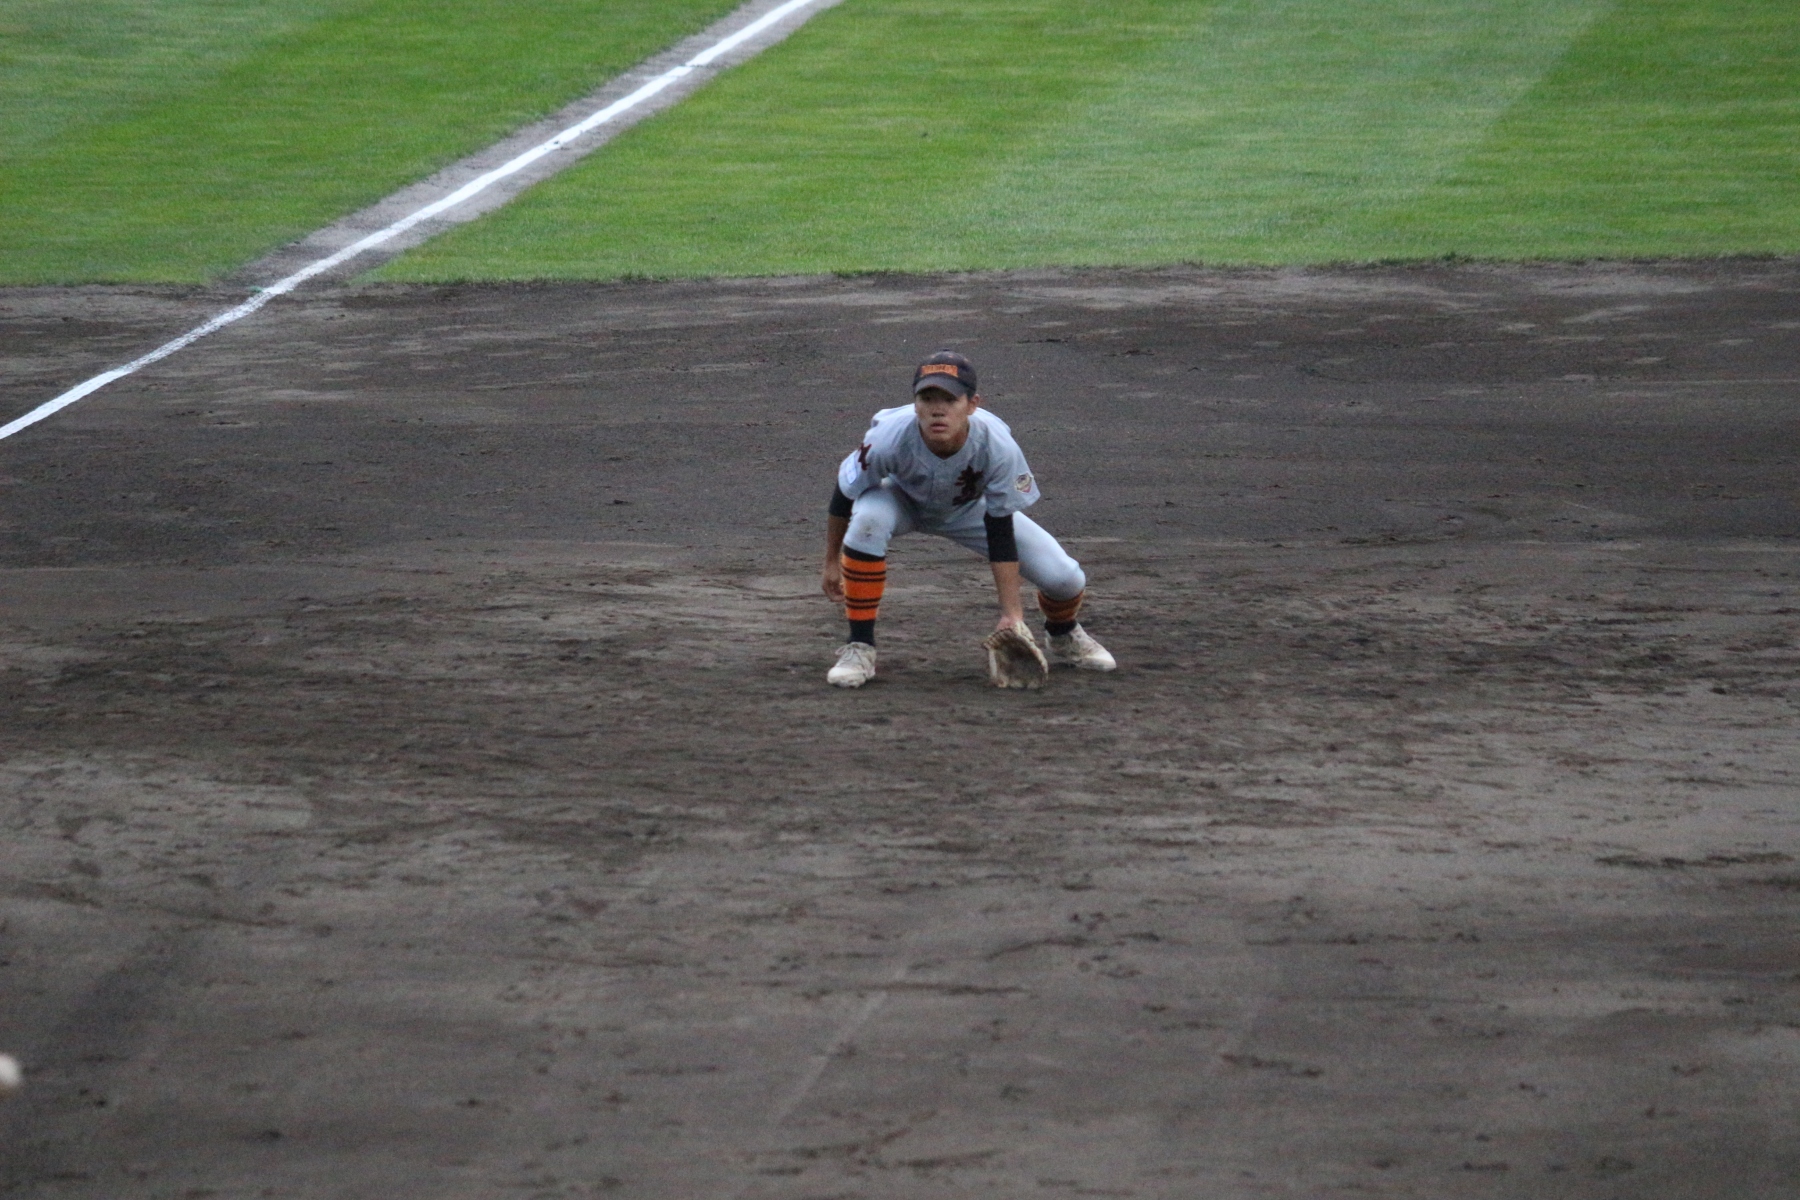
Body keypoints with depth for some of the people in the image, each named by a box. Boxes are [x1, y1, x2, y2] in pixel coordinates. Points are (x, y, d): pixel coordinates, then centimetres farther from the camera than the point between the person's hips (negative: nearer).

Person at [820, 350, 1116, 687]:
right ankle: (859, 648, -23)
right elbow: (844, 496, -19)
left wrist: (1011, 614, -29)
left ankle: (1062, 636, 27)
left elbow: (1000, 534, -27)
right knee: (867, 520, -38)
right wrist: (831, 561, -8)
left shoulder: (998, 447, -36)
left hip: (971, 511, 1)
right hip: (903, 502, -1)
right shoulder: (890, 438, -38)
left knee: (1066, 580, -12)